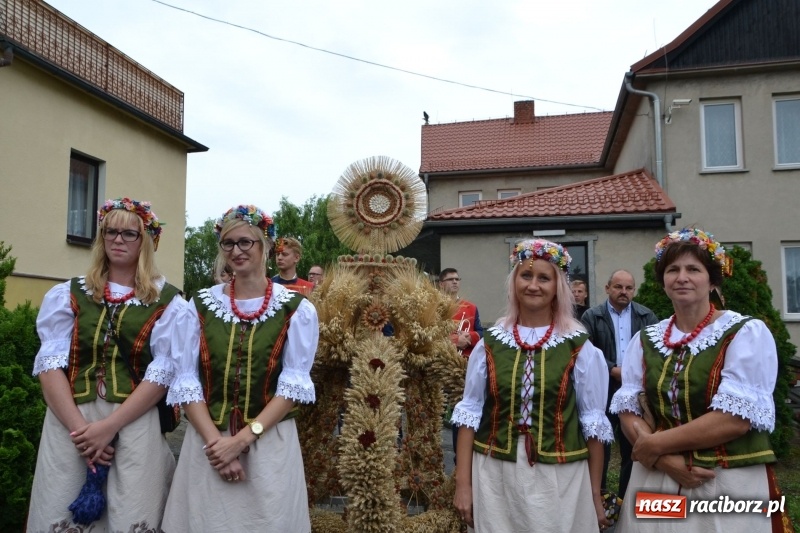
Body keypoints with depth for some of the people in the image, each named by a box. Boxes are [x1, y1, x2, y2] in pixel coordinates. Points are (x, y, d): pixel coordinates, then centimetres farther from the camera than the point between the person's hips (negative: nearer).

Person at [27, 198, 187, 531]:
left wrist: (108, 426, -13)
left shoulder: (168, 303, 3)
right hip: (69, 424, 2)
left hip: (135, 426, -2)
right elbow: (49, 364, 1)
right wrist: (80, 426, -11)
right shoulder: (68, 294, 10)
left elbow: (162, 374, -4)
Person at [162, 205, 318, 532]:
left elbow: (294, 384, -7)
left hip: (270, 444, -1)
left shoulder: (296, 309, -2)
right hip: (208, 444, 2)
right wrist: (215, 440, -12)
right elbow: (186, 381, -1)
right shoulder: (201, 304, 4)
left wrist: (243, 438, -14)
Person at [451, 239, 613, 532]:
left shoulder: (579, 347, -4)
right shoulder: (490, 343, 0)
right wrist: (463, 483, 1)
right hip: (495, 475, 2)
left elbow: (593, 422, 0)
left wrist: (595, 493, 2)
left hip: (559, 478, -1)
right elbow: (470, 412, 3)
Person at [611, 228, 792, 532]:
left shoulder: (747, 333, -8)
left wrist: (655, 444, -13)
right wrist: (664, 460, -16)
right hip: (655, 484, 4)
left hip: (731, 488, -3)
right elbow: (627, 409, 1)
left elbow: (736, 418, -16)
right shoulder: (645, 339, 5)